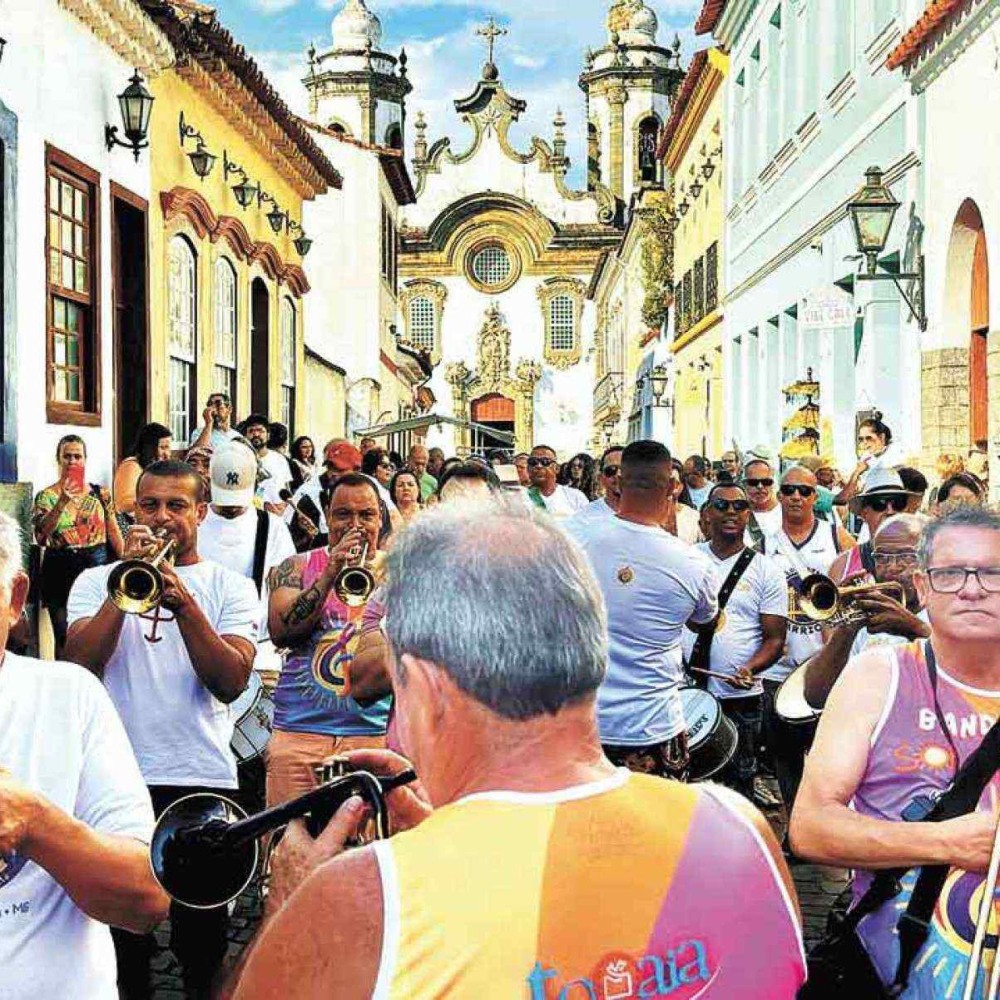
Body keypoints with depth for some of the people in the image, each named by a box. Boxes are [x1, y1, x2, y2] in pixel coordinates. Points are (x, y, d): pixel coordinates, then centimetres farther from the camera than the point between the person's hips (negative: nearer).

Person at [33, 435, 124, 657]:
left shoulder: (101, 493, 7)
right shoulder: (46, 496, 1)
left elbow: (114, 533, 11)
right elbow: (41, 535, -15)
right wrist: (63, 501, -25)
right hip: (61, 571, -1)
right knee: (65, 638, 0)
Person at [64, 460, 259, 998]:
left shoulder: (231, 588, 5)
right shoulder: (97, 582, 9)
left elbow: (230, 683, -9)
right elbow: (79, 663, -8)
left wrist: (184, 602, -18)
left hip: (203, 777, -1)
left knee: (202, 930, 7)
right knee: (121, 926, 11)